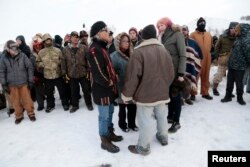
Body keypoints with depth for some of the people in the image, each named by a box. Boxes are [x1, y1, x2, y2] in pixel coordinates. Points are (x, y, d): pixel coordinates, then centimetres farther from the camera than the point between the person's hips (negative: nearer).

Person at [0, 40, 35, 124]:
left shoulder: (22, 55, -4)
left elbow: (30, 67, -1)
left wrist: (30, 81, -3)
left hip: (24, 82, -1)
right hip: (12, 84, 1)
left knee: (27, 99, 4)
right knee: (16, 101, 10)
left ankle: (31, 113, 22)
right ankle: (19, 116, 27)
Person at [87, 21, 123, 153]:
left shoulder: (102, 47, 14)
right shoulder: (94, 49, -18)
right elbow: (97, 72, -24)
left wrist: (113, 78, 7)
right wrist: (108, 83, -12)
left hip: (109, 88, 9)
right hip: (102, 89, -9)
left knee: (110, 112, 20)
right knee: (104, 115, 4)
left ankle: (110, 133, 38)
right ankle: (105, 141, 20)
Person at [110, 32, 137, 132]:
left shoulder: (131, 54, 5)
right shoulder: (114, 56, -13)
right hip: (122, 87, -5)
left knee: (132, 106, 15)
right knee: (122, 107, 13)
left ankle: (132, 123, 36)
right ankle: (122, 124, 35)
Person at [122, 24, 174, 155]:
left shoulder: (139, 52, -14)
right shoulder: (164, 51, 5)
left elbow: (132, 76, -18)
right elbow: (171, 74, 9)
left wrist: (127, 94, -7)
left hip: (145, 94, -6)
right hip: (162, 92, 6)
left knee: (145, 120, 4)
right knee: (162, 116, 22)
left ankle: (143, 147, 18)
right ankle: (163, 137, 42)